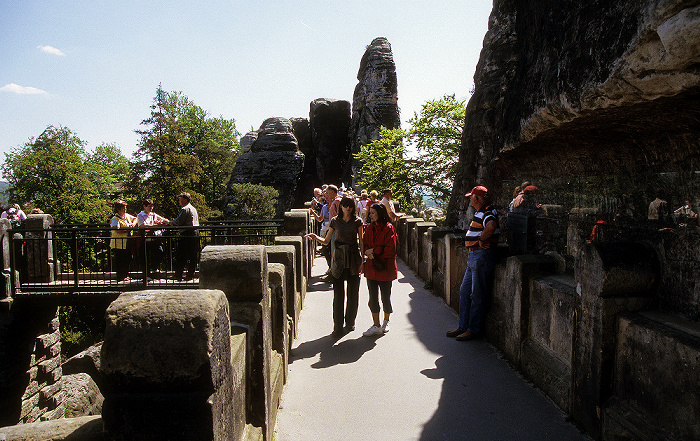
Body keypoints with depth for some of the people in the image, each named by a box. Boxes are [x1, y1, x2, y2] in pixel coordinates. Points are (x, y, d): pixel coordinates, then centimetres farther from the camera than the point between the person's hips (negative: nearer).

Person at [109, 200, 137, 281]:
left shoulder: (127, 216, 12)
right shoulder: (115, 219, -11)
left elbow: (135, 219, 30)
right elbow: (117, 230, -27)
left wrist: (133, 224, 10)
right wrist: (127, 230, -22)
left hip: (128, 243, 8)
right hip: (119, 244, -8)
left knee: (127, 260, 13)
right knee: (119, 262, -2)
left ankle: (125, 276, 25)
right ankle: (120, 277, 6)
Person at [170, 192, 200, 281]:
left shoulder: (185, 209, -9)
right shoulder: (193, 209, 19)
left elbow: (178, 222, -12)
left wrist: (170, 222, 6)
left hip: (187, 234, -8)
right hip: (195, 233, 8)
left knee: (181, 257, -1)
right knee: (193, 256, 8)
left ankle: (178, 275, 2)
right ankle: (191, 274, 11)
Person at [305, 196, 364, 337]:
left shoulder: (357, 221, 2)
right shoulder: (335, 221, 3)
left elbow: (361, 242, 2)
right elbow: (326, 241, 5)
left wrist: (361, 261, -3)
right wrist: (315, 237, -14)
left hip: (354, 257, 0)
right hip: (339, 257, 0)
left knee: (353, 292, 7)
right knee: (338, 293, -1)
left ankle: (350, 323, 25)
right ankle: (338, 327, 6)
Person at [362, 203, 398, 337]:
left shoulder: (389, 228, -10)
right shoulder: (369, 228, 9)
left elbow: (390, 250, -15)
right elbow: (365, 245, 11)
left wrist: (374, 251, -12)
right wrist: (369, 253, -10)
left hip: (385, 267, -5)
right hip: (371, 268, 5)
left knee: (385, 297, 6)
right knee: (373, 297, 6)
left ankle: (386, 322, 29)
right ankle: (376, 326, 16)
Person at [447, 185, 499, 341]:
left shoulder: (488, 213, -17)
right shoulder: (480, 213, 15)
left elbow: (491, 226, -39)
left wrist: (481, 240, -24)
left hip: (482, 256, -11)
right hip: (474, 256, 11)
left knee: (477, 295, -1)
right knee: (465, 291, 14)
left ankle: (474, 330, 11)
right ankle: (463, 326, 24)